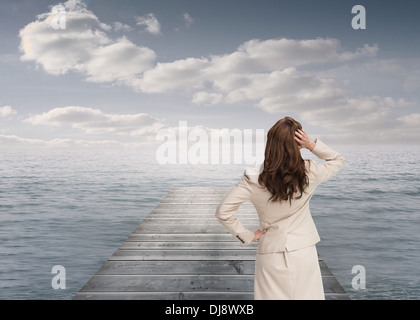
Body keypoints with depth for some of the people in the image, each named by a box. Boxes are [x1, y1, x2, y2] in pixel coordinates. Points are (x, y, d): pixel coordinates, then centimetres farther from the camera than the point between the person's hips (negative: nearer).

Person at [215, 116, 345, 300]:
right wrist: (312, 145, -5)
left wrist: (247, 237, 0)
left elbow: (223, 212, -10)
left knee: (273, 295, 12)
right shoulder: (309, 173, -11)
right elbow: (338, 160, 10)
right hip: (303, 254, 1)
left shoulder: (253, 178, -13)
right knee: (307, 295, 15)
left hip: (270, 255, 0)